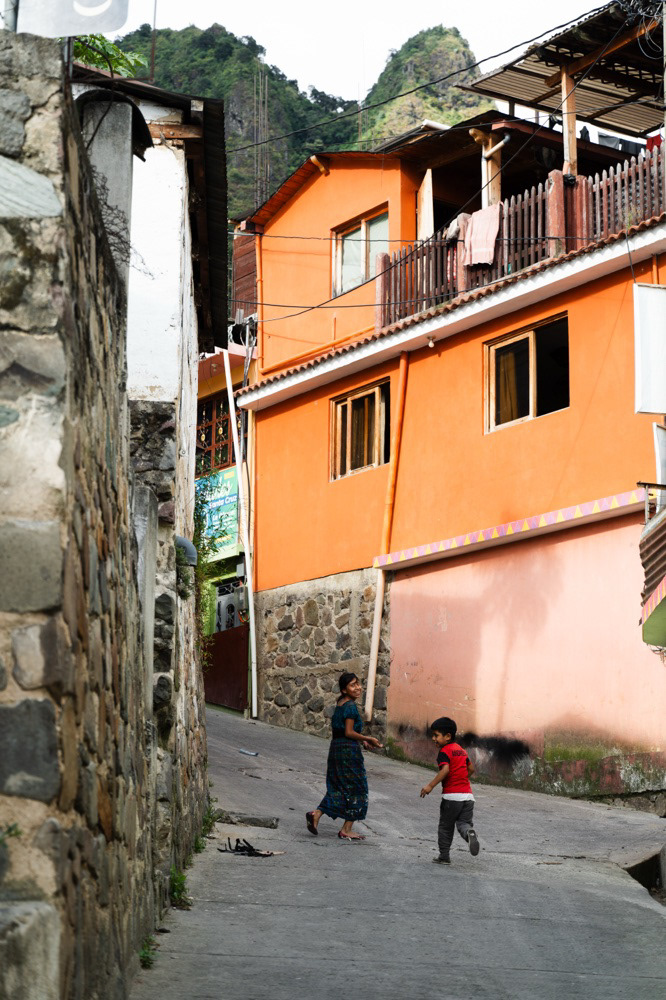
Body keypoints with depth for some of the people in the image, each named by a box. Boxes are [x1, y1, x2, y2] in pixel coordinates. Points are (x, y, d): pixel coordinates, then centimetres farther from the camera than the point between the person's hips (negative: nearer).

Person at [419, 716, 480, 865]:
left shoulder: (444, 751, -8)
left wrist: (430, 785, -24)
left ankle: (444, 856, 14)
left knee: (445, 827, 9)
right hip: (467, 794, 6)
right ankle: (469, 832, -26)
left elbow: (445, 769, -23)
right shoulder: (461, 750, 16)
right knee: (464, 823, 8)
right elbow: (471, 768, 23)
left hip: (451, 796, -6)